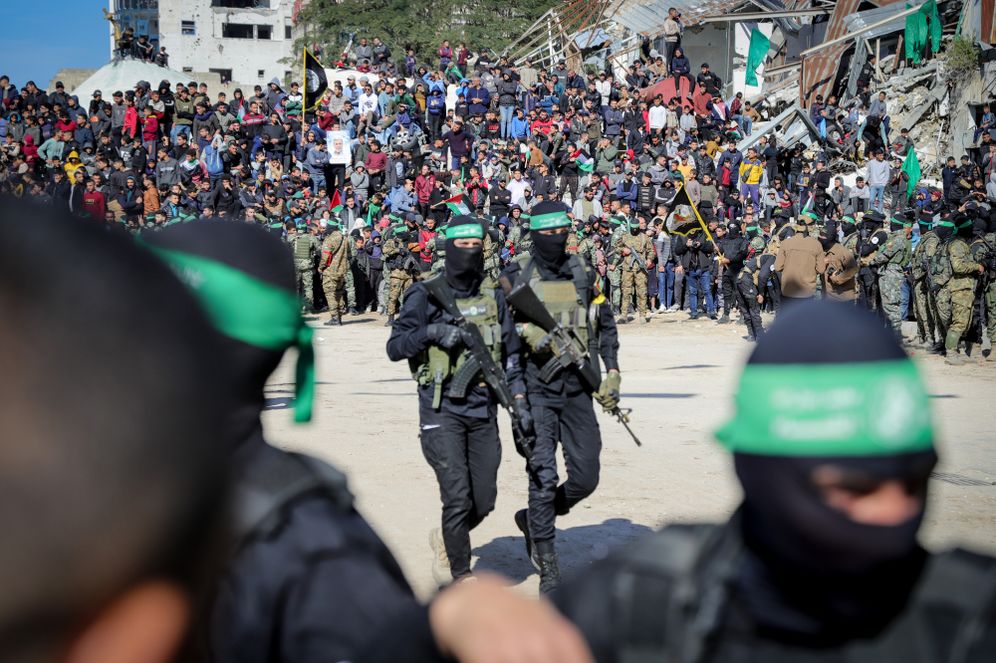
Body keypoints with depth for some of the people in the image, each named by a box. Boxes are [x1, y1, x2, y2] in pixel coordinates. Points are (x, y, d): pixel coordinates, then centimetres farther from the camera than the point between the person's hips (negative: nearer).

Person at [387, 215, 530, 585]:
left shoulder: (494, 298, 10)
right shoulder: (425, 296, -3)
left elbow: (510, 354, 15)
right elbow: (394, 348, -4)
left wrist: (519, 399, 4)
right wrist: (431, 332, -20)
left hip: (483, 412, 5)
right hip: (442, 412, -4)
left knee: (484, 502, 6)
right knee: (457, 496, -11)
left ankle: (445, 540, 36)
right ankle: (461, 576, 5)